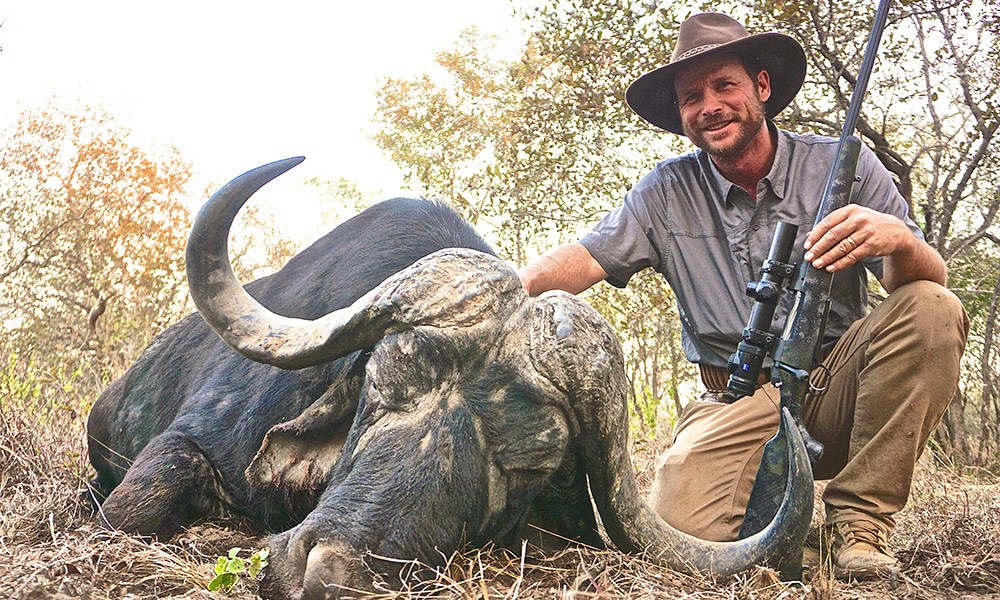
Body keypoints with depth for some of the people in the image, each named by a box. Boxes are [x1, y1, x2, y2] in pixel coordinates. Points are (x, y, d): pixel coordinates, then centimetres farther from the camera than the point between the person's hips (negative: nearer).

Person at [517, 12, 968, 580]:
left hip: (836, 382, 1)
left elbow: (931, 279, -8)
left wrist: (899, 240, -33)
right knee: (682, 522, -27)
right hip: (740, 402, 0)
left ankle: (861, 514, -12)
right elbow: (586, 257, -3)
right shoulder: (666, 192, 4)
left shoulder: (842, 166, 0)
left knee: (934, 310, -26)